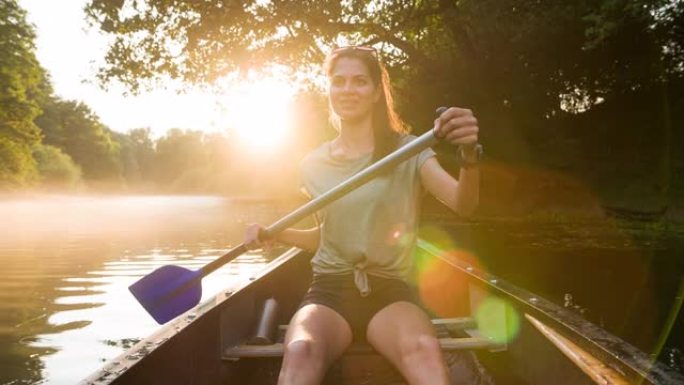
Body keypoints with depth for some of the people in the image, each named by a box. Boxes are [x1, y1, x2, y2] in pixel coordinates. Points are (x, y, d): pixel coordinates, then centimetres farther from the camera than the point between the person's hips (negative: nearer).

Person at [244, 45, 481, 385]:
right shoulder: (315, 164, 10)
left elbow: (462, 205, -16)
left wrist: (469, 158, -38)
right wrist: (274, 234, 4)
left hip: (389, 291, -2)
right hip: (329, 290, 2)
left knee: (424, 351, -37)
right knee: (301, 353, -34)